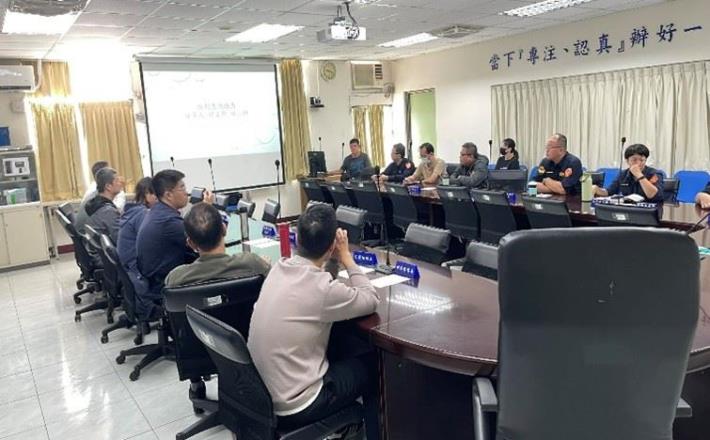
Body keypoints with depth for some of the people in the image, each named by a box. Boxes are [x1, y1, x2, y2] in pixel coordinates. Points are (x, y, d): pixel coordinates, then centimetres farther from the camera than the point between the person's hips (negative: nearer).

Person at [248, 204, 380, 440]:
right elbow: (371, 301, -8)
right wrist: (346, 257, -4)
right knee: (372, 366, 14)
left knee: (344, 351, 26)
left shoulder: (278, 268, -4)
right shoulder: (322, 288, -26)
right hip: (294, 406, -7)